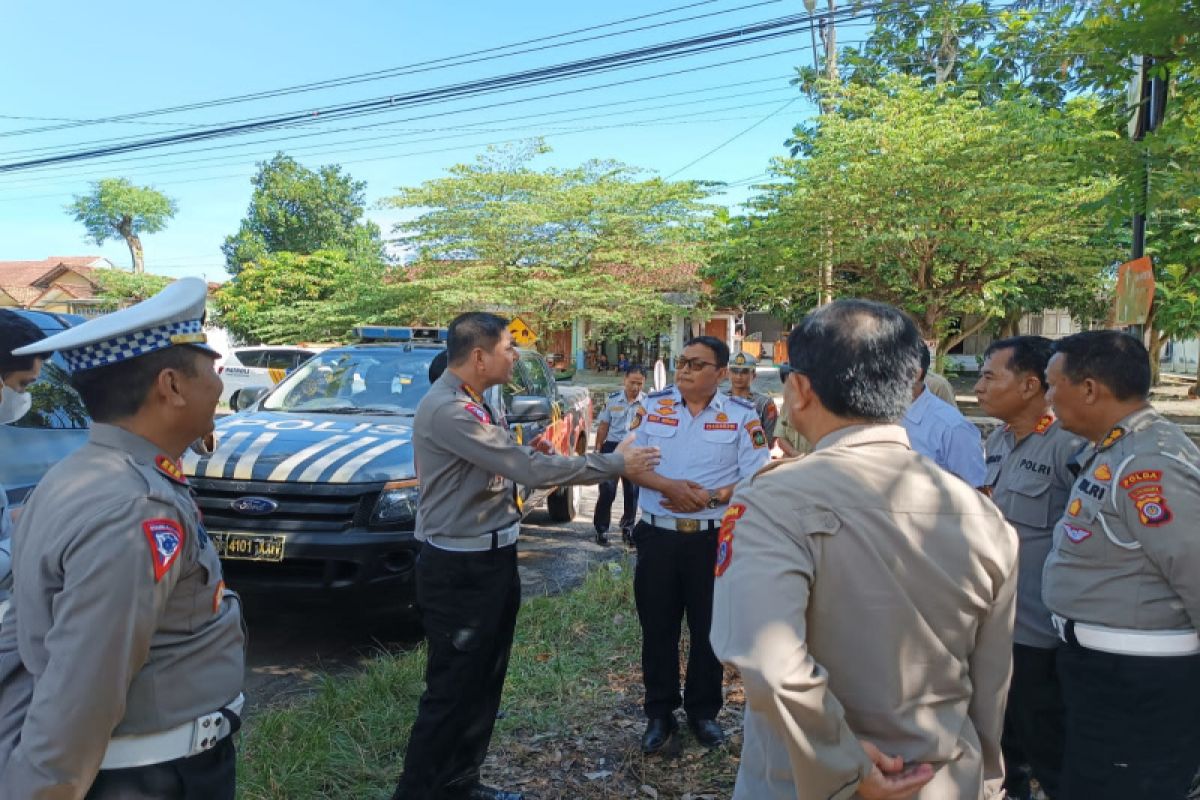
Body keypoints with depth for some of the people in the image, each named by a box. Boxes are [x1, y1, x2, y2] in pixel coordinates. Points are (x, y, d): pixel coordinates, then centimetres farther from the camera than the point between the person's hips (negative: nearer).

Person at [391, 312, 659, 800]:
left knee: (483, 682, 20)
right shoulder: (448, 410, -23)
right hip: (458, 569, -10)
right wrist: (614, 464, -16)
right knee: (451, 688, 2)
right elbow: (530, 469, -25)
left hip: (491, 558, 10)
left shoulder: (477, 405, 11)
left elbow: (517, 467, 9)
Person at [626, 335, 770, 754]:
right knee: (657, 627, 11)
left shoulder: (741, 415, -3)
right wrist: (668, 486, -17)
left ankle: (703, 711, 32)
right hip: (657, 534, 1)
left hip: (714, 538, -1)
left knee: (710, 627, 12)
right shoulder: (653, 406, 2)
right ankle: (659, 713, 28)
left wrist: (711, 497, -20)